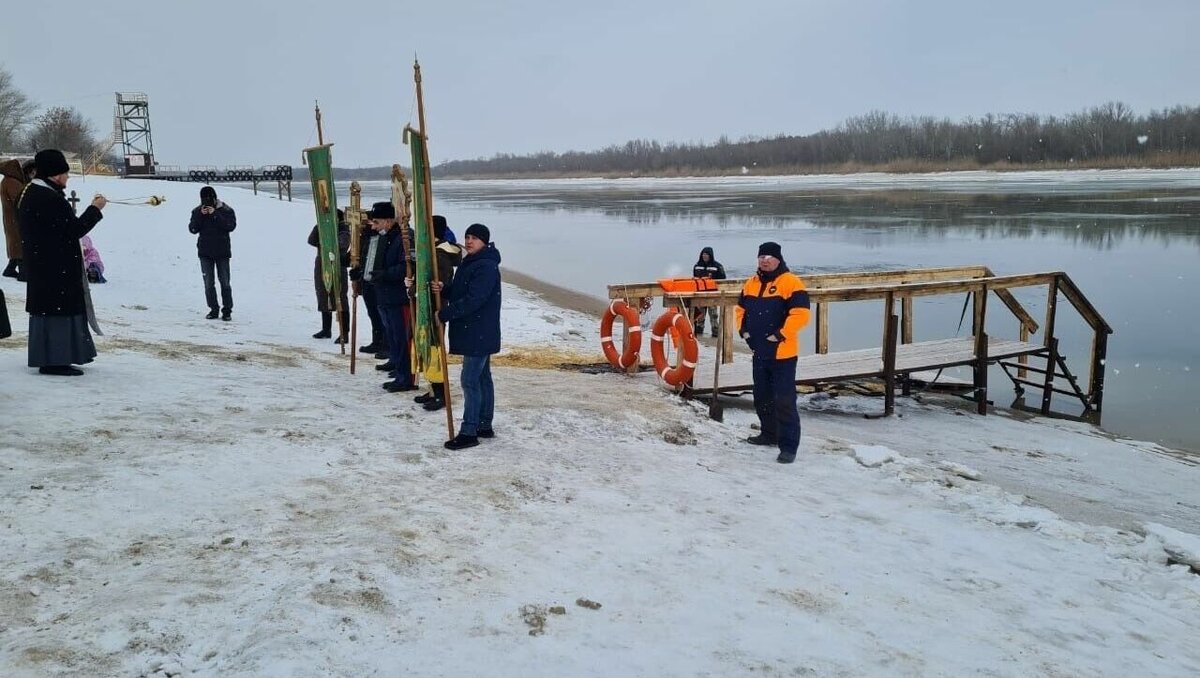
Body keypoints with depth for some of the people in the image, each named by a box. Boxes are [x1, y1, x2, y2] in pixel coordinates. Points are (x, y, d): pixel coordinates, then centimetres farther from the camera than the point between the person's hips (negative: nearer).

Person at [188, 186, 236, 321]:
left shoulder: (226, 210, -3)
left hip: (222, 251, -3)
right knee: (208, 283, 4)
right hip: (205, 252, 3)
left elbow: (231, 226, -17)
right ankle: (213, 309, 12)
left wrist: (215, 214, -20)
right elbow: (192, 229, -3)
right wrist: (200, 215, -15)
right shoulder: (197, 211, 4)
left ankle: (227, 311, 3)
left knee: (224, 282, -2)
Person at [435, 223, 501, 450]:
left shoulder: (486, 267, -18)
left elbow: (473, 300, -25)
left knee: (470, 380, -8)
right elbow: (459, 292, 19)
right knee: (483, 378, 15)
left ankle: (469, 432, -4)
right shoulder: (469, 263, 15)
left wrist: (445, 314, -19)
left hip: (479, 334, -10)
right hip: (475, 333, 10)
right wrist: (444, 290, -2)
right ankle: (484, 426, 23)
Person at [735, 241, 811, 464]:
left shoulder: (790, 283, -12)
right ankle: (769, 434, 35)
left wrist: (780, 335, -20)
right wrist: (743, 330, 9)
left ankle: (788, 446, -3)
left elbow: (800, 314, -21)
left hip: (782, 353, -8)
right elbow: (741, 309, 23)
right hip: (759, 352, 8)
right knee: (762, 397, 18)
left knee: (784, 401, -8)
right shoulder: (751, 283, 11)